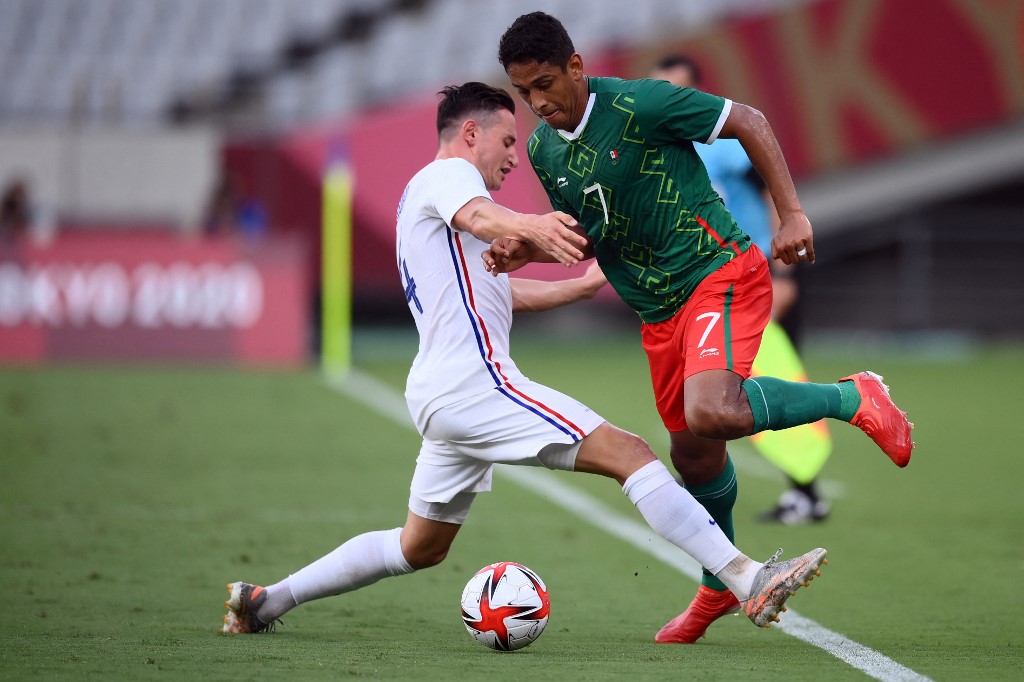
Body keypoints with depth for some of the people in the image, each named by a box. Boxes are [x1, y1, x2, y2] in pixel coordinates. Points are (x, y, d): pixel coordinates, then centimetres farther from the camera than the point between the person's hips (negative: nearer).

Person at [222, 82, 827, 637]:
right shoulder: (448, 173, -2)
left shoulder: (419, 197, 29)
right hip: (475, 381, -11)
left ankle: (265, 601, 21)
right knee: (630, 454, -17)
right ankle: (748, 580, -27)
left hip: (438, 395, 11)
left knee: (421, 548, 21)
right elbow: (477, 217, -28)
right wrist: (532, 226, -49)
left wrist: (583, 286, 44)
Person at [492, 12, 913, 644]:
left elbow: (750, 122, -9)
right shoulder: (544, 150, 5)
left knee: (711, 414, -30)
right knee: (692, 451, 13)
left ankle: (853, 397, -9)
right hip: (658, 313, 7)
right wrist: (527, 249, -1)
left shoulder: (639, 104, -16)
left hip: (720, 276, -7)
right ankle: (719, 588, 35)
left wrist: (793, 214, -11)